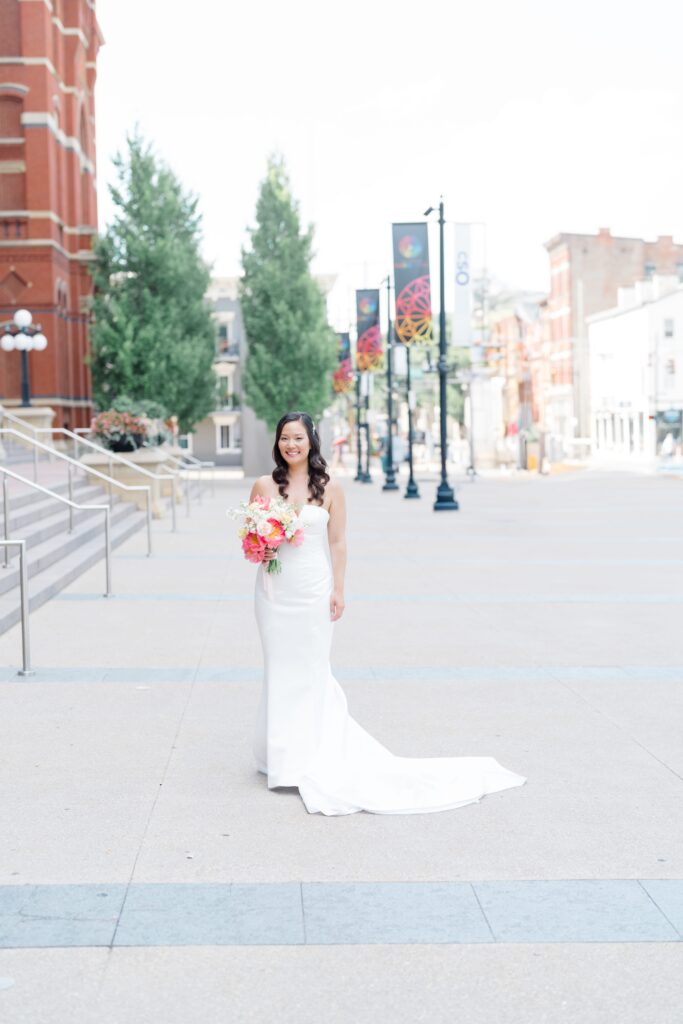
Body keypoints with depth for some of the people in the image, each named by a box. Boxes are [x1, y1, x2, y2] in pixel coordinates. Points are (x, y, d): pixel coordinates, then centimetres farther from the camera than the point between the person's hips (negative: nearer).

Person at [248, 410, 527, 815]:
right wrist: (260, 550, -13)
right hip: (275, 587, 2)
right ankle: (283, 755, 20)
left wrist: (338, 590, -6)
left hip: (314, 588, -2)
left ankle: (312, 753, 15)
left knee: (312, 669, 3)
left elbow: (337, 542, -2)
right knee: (280, 667, 8)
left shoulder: (330, 488, -3)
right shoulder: (264, 486, 1)